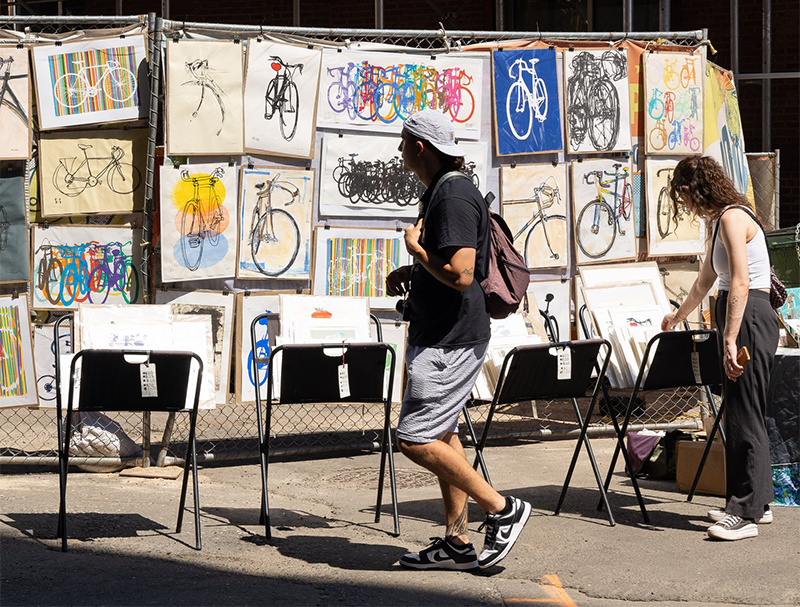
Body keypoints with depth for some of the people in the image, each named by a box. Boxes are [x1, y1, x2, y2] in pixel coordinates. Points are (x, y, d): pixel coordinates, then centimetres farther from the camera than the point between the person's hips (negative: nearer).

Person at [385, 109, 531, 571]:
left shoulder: (455, 196, -19)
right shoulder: (440, 191, 15)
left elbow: (460, 274, -27)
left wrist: (414, 246, -13)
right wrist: (412, 273, 12)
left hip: (452, 338, -11)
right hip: (440, 336, 11)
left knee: (417, 440, -11)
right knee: (442, 436, 13)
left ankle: (502, 510, -1)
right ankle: (458, 543, 19)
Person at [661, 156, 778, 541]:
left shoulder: (732, 217, -13)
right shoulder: (718, 222, 18)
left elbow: (740, 284, -22)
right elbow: (705, 281, 34)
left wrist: (730, 342, -25)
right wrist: (678, 316, 47)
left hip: (749, 318, -10)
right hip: (740, 317, 10)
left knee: (743, 414, -8)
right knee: (740, 413, 12)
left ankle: (745, 513, -6)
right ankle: (756, 502, 18)